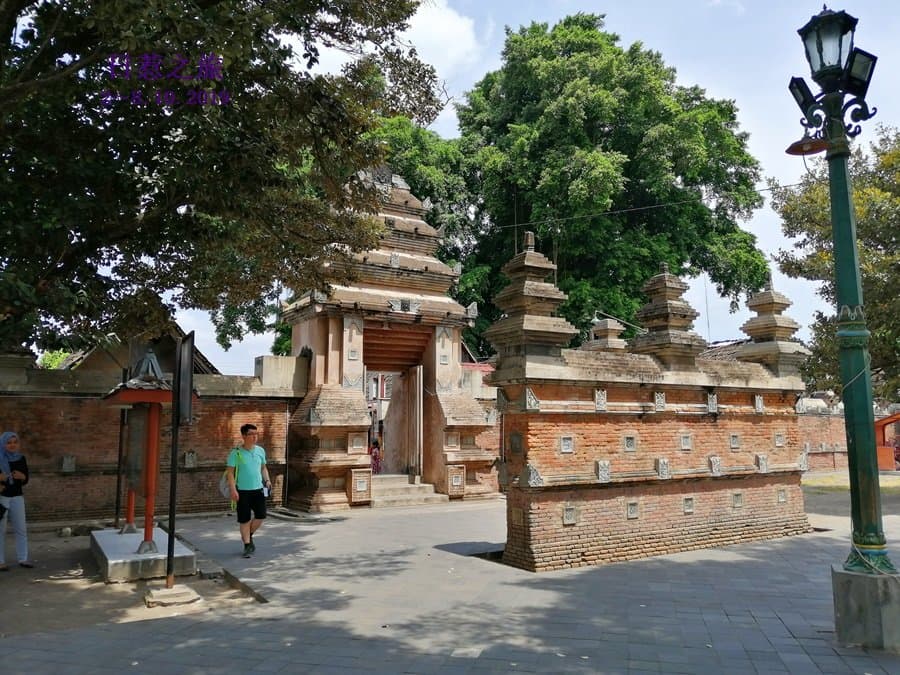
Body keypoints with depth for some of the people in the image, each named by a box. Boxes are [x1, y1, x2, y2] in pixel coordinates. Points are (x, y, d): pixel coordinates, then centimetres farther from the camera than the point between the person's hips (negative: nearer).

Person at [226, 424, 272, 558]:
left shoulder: (260, 451, 6)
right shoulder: (236, 453, -8)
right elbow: (230, 472, -8)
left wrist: (267, 480, 2)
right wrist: (233, 489, -15)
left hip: (258, 489, 4)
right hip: (242, 491, -4)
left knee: (261, 516, 1)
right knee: (244, 519, 2)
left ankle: (248, 535, 27)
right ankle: (247, 545, 15)